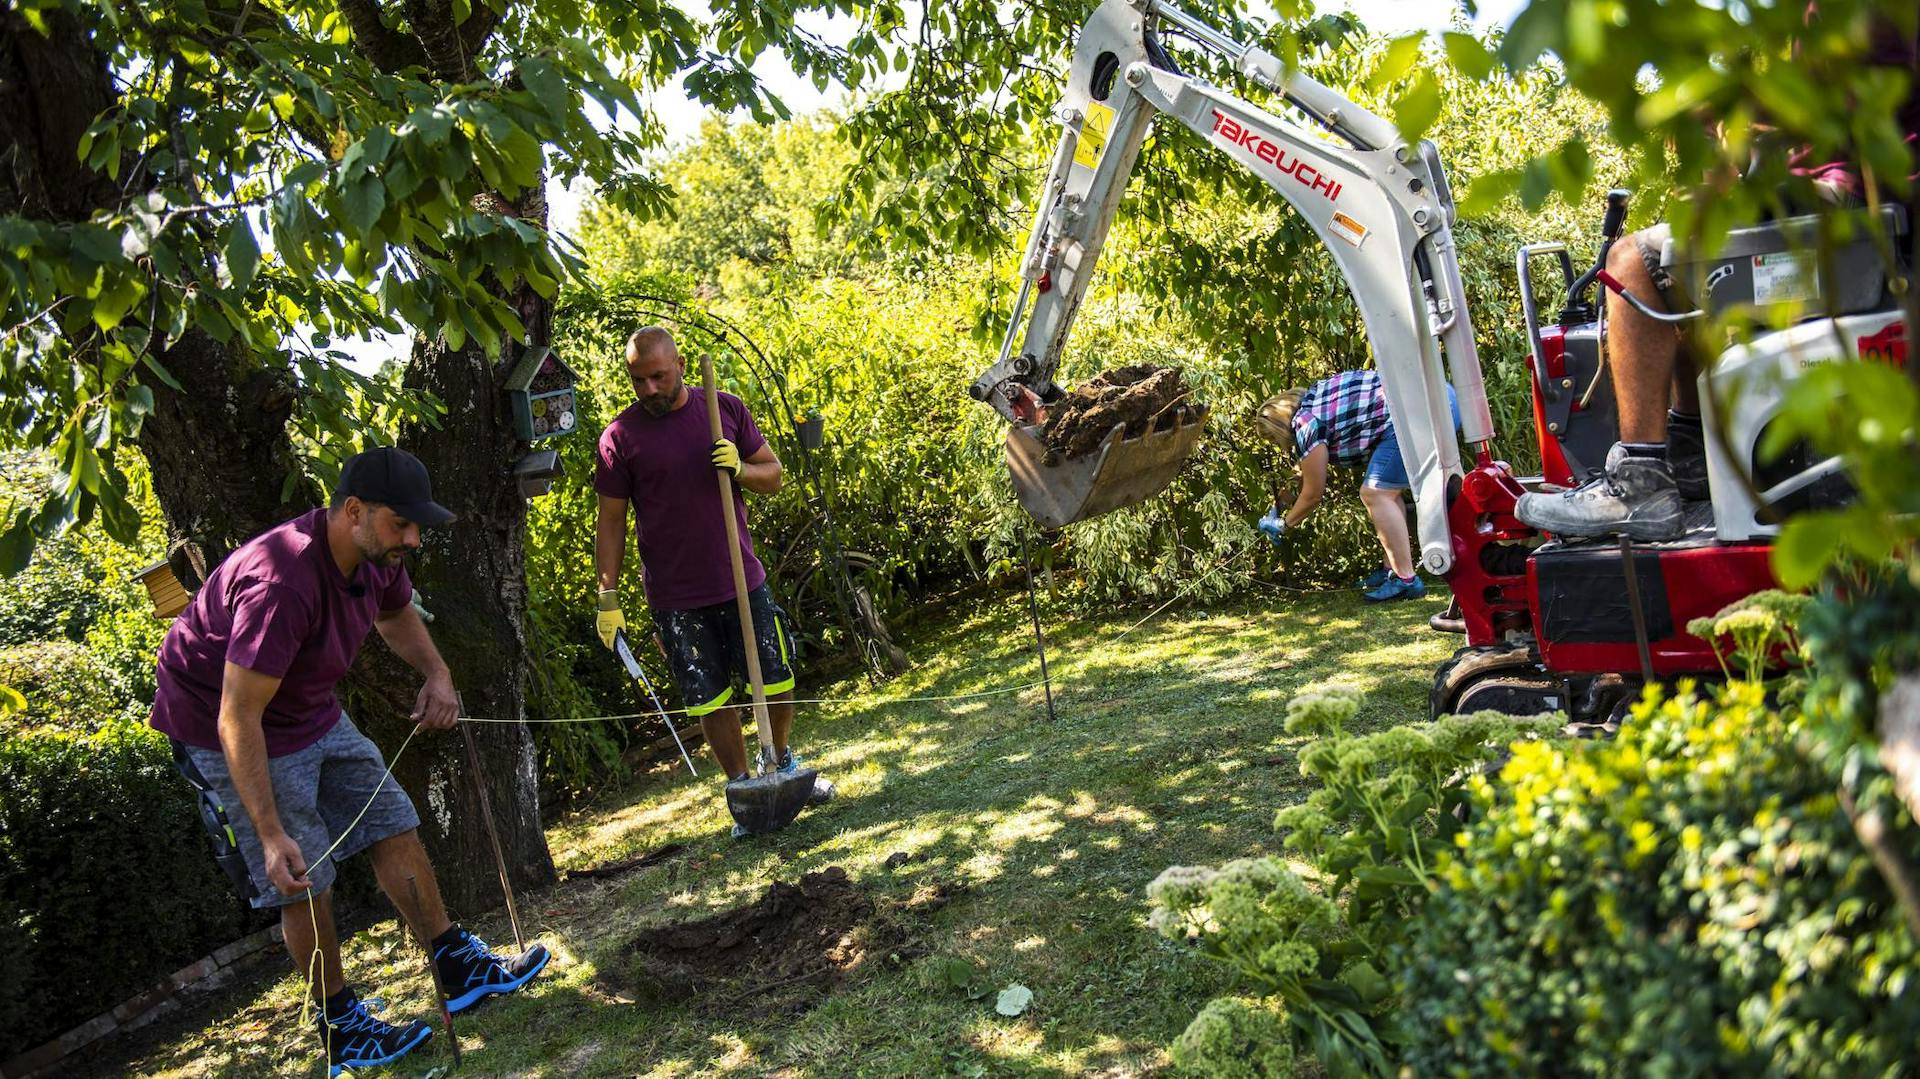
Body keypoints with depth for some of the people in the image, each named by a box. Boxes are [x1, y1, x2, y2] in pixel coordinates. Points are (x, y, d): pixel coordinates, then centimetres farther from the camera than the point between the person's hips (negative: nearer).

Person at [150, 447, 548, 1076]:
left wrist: (436, 674, -4)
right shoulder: (281, 583, -37)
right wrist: (271, 835, -35)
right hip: (225, 724, -8)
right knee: (305, 882, -6)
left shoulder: (375, 554, -11)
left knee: (393, 826, 7)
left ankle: (462, 970, 17)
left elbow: (396, 613, 15)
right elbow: (238, 720, -35)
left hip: (312, 711, 8)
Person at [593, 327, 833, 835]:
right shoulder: (620, 436, -5)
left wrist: (739, 469, -15)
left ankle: (785, 764, 35)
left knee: (776, 683, 10)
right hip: (676, 597, -2)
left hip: (743, 581, 2)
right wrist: (608, 597, -6)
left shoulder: (726, 409, 1)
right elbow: (610, 521, -2)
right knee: (712, 701, 5)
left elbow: (773, 475, 7)